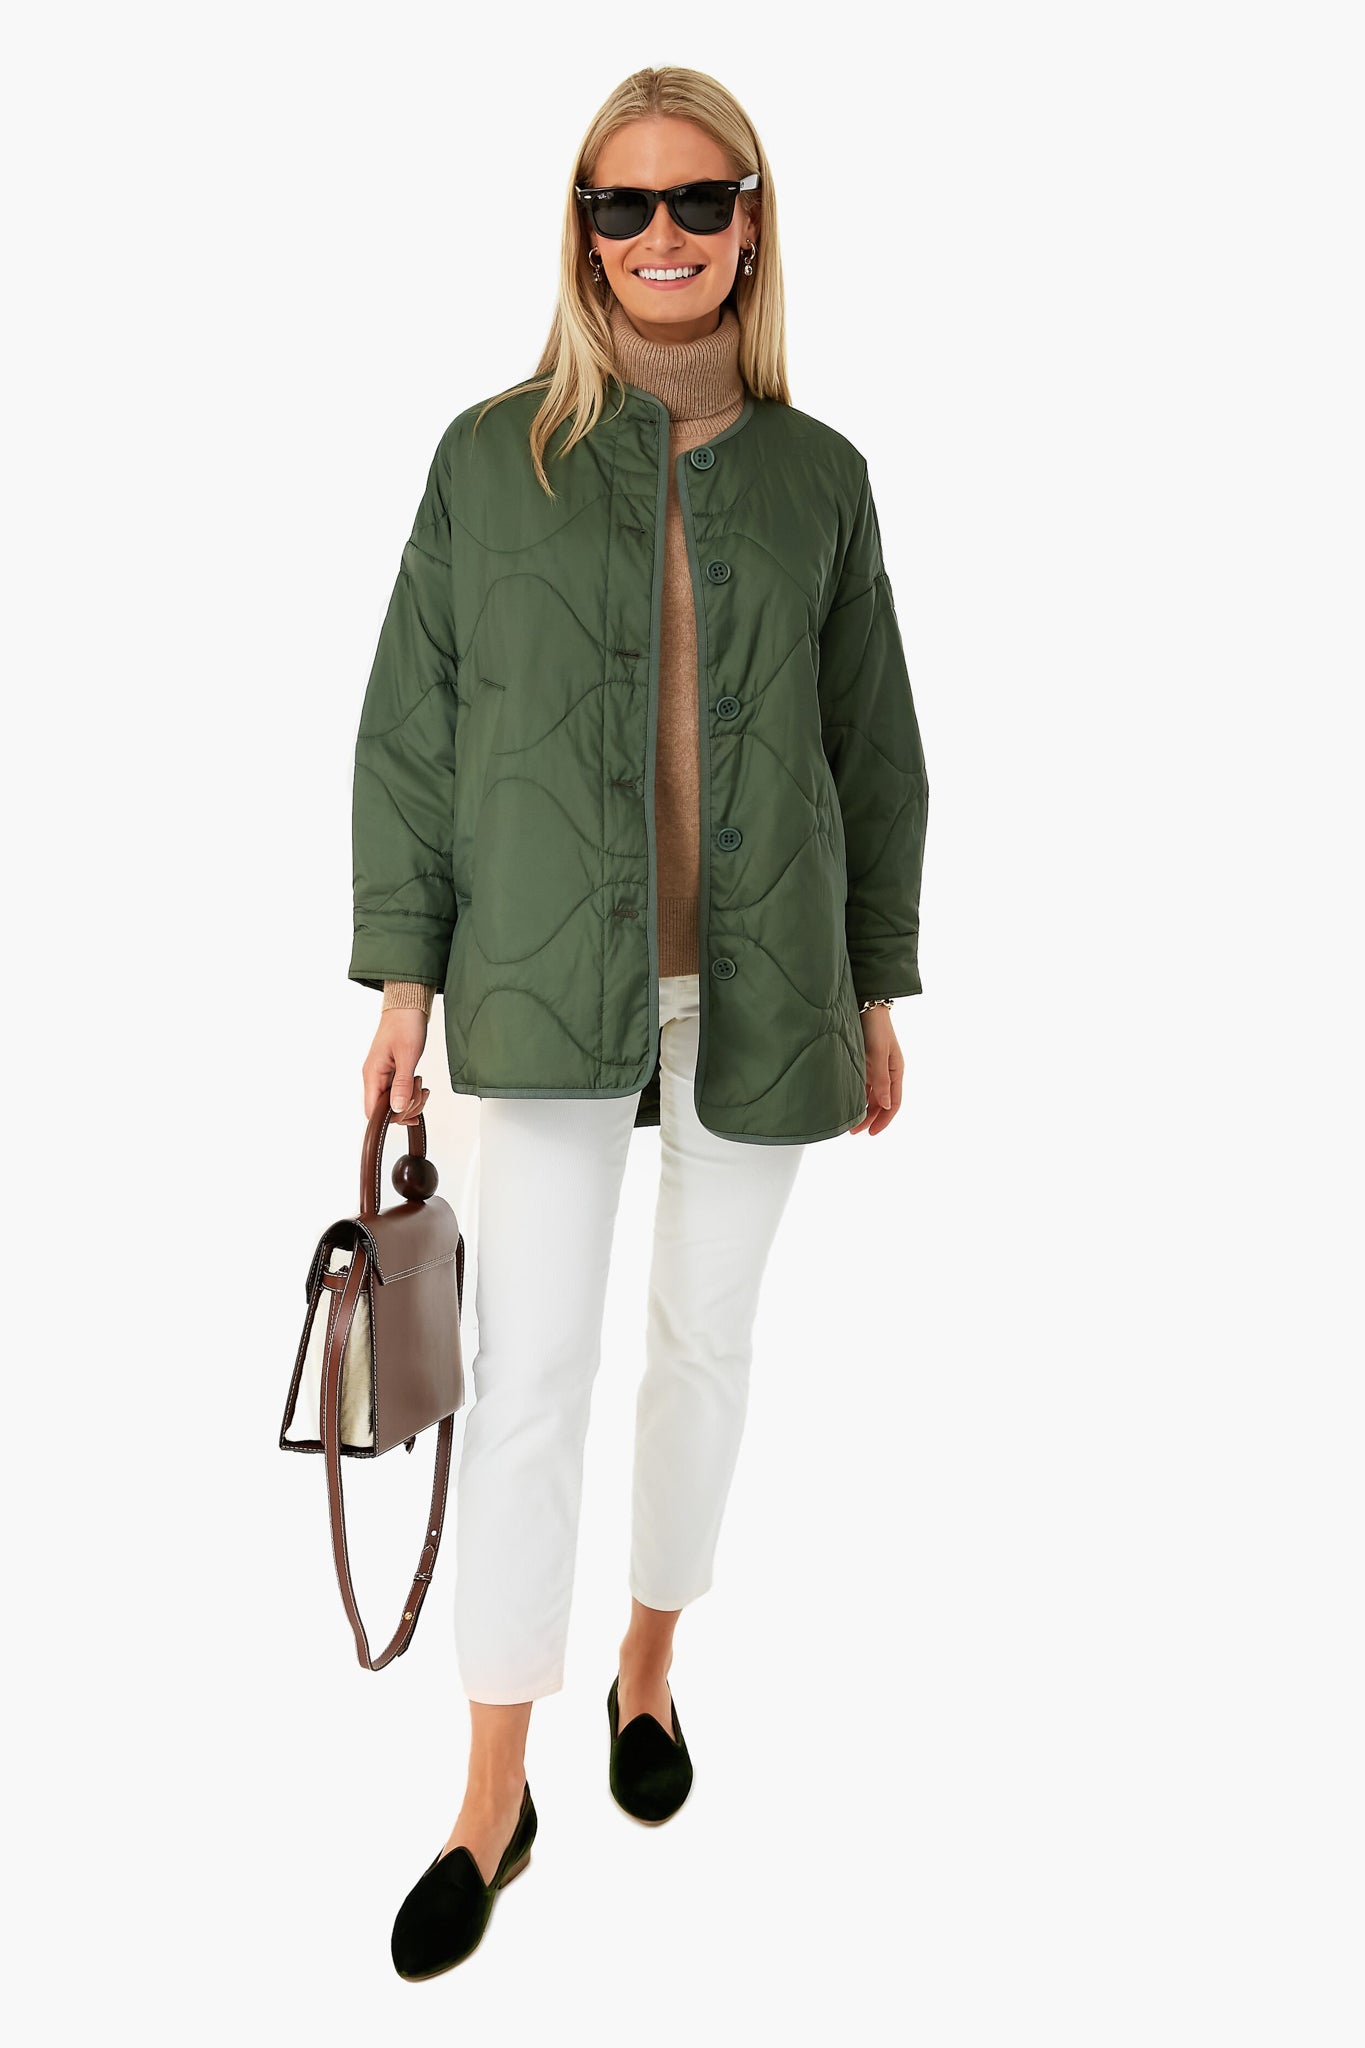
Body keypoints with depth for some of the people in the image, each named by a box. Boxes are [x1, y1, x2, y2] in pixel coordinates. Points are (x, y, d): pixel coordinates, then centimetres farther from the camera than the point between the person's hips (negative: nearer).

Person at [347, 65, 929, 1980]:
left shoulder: (818, 474, 6)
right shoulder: (492, 455, 1)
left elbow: (876, 748, 9)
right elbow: (412, 730, 1)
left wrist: (881, 983, 8)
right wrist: (401, 971, -3)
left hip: (763, 980, 2)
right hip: (548, 977, -2)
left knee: (706, 1337, 13)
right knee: (534, 1366, -1)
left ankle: (650, 1665, 37)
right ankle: (493, 1802, 13)